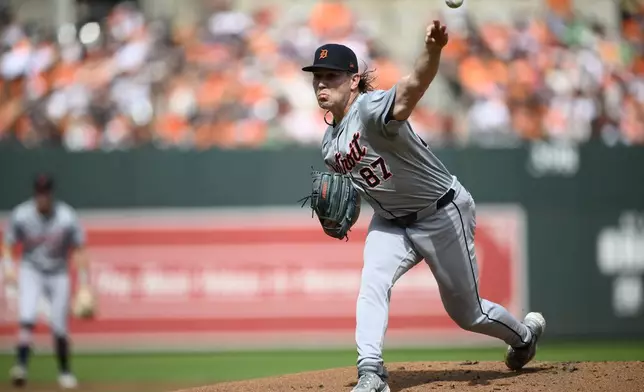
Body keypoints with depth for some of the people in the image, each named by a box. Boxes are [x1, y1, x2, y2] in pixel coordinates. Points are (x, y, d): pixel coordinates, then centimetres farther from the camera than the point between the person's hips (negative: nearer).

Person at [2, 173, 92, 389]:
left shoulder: (67, 217, -17)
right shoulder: (21, 215, -15)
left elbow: (78, 250, -8)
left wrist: (84, 284, -12)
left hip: (58, 274, 0)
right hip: (31, 272, 0)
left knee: (59, 327, 1)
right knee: (27, 319, -22)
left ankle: (65, 372, 20)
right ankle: (21, 365, -27)